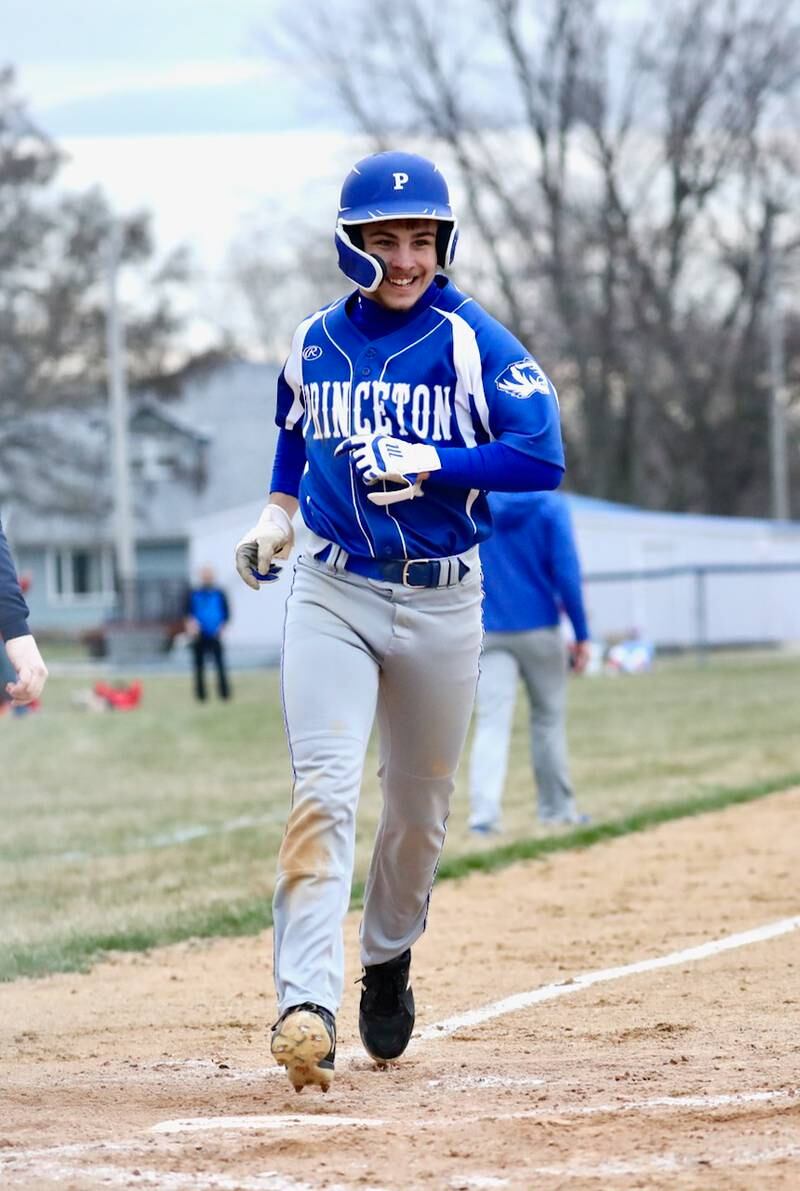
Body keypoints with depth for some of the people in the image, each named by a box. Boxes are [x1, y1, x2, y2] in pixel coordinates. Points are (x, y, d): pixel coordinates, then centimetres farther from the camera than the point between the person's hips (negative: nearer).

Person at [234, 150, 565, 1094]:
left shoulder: (474, 343, -5)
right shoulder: (315, 344, 7)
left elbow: (543, 457, -15)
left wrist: (428, 465, -24)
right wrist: (276, 518, 10)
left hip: (441, 603, -1)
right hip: (330, 597, 1)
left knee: (420, 809, 12)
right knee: (322, 792, -16)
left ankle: (388, 958, 39)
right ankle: (306, 1003, -26)